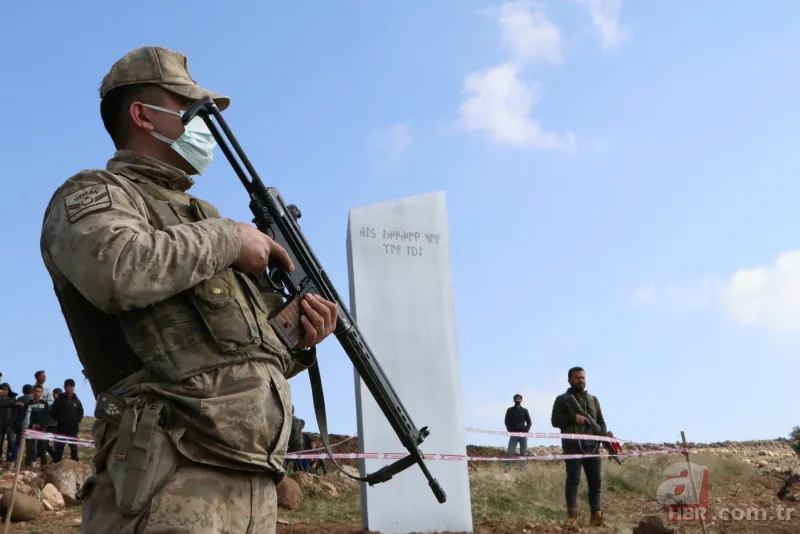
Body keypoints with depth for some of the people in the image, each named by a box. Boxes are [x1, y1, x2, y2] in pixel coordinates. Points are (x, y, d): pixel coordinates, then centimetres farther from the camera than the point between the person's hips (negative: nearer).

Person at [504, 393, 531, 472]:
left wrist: (526, 431, -6)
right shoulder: (510, 410, 8)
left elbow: (529, 422, 9)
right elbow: (507, 422, 5)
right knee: (510, 452, -10)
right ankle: (507, 468, -12)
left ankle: (522, 468, 6)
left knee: (523, 453, 2)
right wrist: (510, 431, -8)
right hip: (513, 435, -1)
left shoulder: (524, 410, 10)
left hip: (523, 434, 1)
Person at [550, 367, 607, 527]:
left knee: (596, 481, 1)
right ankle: (572, 514, -9)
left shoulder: (593, 400, 21)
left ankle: (596, 514, 4)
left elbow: (601, 422, 19)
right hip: (573, 446, -4)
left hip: (592, 446, 4)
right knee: (573, 480, -9)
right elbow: (555, 421, -1)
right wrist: (573, 418, -15)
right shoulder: (562, 399, 8)